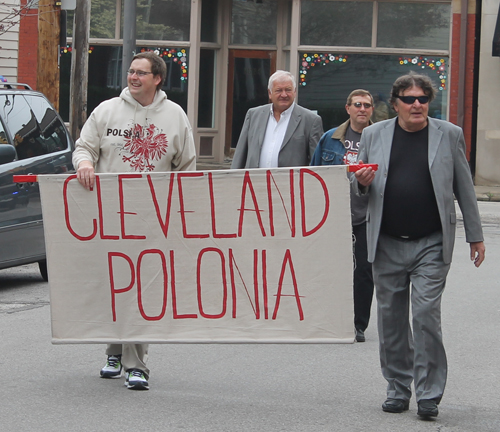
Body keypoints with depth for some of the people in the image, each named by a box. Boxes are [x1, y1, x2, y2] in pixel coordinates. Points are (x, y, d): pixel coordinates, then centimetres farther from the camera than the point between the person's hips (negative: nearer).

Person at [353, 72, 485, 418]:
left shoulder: (449, 135, 5)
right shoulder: (374, 135, 8)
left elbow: (464, 187, 8)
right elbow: (361, 187, 16)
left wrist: (475, 235, 7)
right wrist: (362, 182, -9)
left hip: (431, 244, -2)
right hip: (387, 244, 3)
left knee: (426, 314, -11)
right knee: (391, 318, 7)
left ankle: (429, 394, -3)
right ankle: (398, 390, 20)